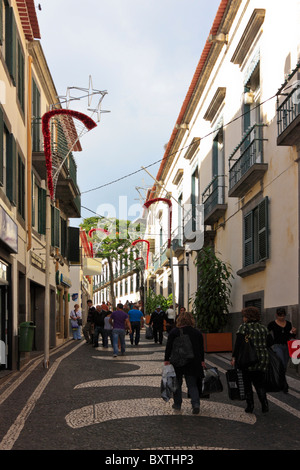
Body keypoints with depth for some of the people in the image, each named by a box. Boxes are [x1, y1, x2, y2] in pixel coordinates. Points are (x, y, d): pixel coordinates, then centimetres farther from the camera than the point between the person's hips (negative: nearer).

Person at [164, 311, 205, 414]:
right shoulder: (197, 332, 3)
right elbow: (201, 348, 9)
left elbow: (169, 347, -6)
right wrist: (202, 361, 16)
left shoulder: (174, 331, -6)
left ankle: (177, 404, 21)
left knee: (177, 383, 14)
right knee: (192, 384, 7)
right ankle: (196, 403, -11)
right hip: (193, 363, 2)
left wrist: (166, 359, 0)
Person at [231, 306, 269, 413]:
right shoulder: (264, 328, 10)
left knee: (247, 384, 8)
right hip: (263, 359, 5)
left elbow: (238, 344, -13)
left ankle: (250, 406, 8)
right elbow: (267, 344, 12)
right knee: (260, 384, 12)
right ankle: (264, 405, 1)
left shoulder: (243, 327, -7)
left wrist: (234, 357, -10)